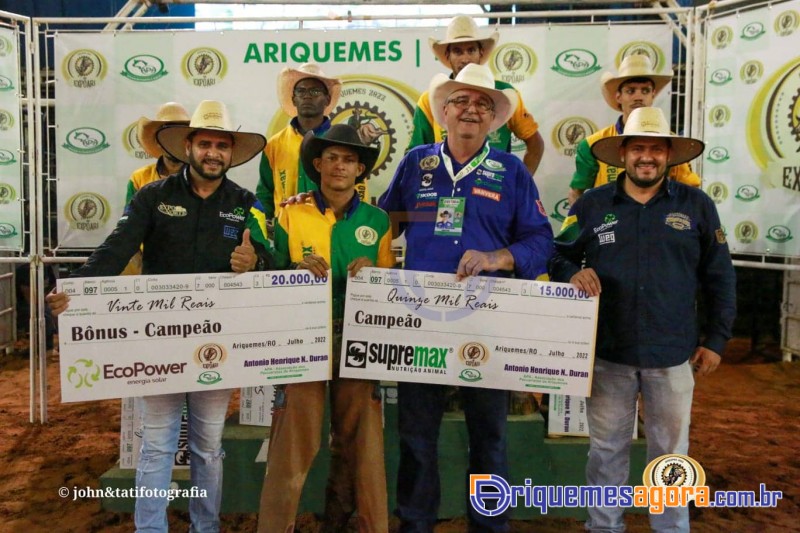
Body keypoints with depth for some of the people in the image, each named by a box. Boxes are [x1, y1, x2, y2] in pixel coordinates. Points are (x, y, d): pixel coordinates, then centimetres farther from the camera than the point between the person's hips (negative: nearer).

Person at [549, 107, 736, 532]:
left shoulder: (696, 205, 3)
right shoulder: (592, 204, 2)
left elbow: (720, 278, 6)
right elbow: (558, 255, 9)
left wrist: (715, 339, 4)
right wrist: (573, 273, -14)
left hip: (672, 354, 0)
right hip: (608, 353, 0)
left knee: (670, 452, 13)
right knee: (606, 449, 13)